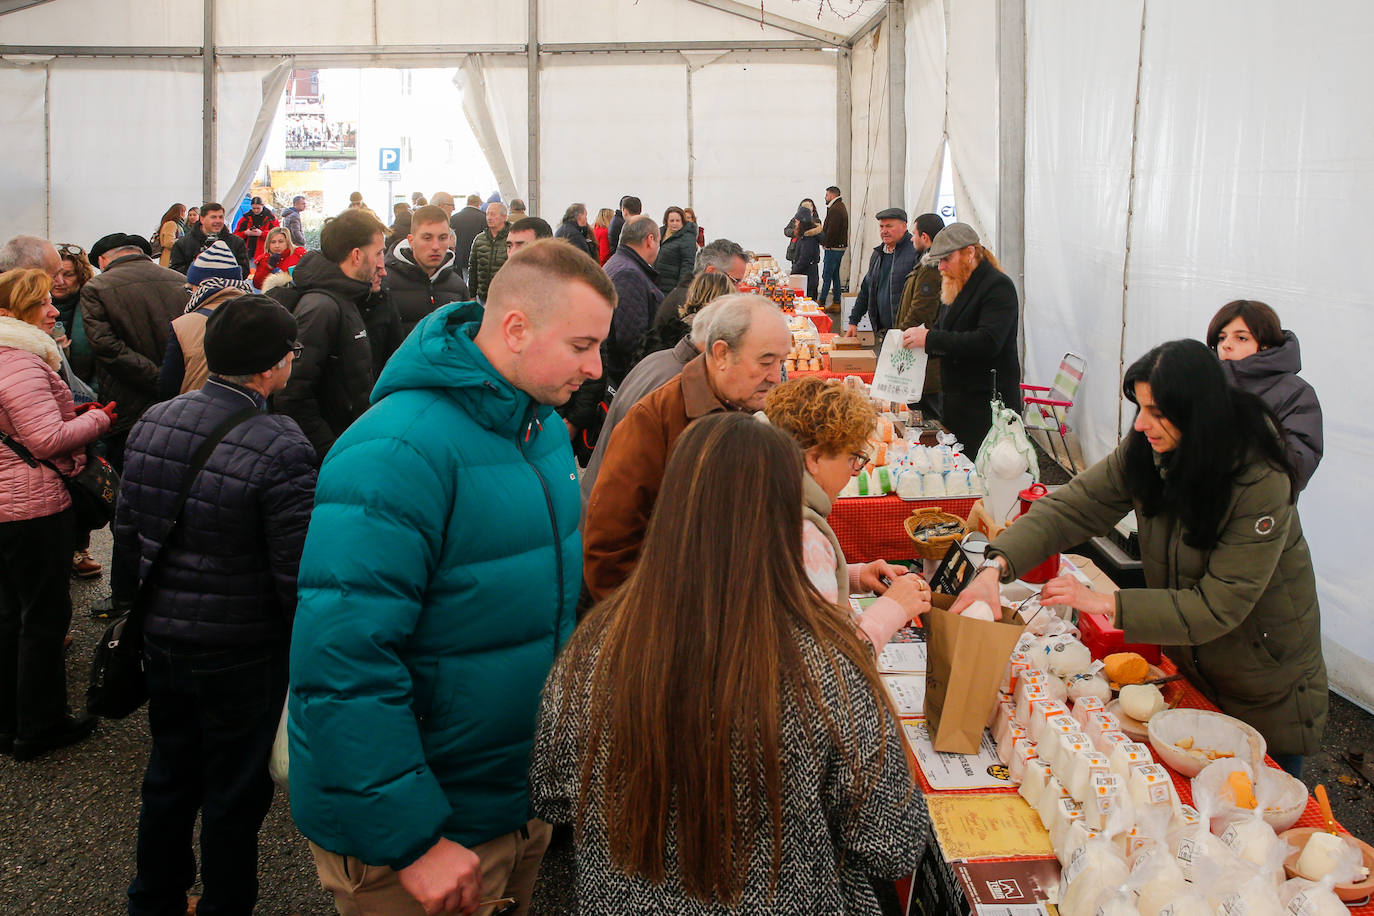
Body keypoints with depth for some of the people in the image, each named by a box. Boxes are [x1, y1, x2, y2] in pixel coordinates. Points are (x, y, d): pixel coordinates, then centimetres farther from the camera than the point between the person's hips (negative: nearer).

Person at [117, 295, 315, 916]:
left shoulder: (151, 423, -3)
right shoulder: (281, 450, -24)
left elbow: (126, 532, 7)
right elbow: (298, 572, -21)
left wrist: (133, 608, 21)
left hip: (161, 638, 7)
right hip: (242, 654, -6)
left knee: (169, 772, 25)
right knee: (235, 793, 13)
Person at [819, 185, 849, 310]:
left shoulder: (835, 209, -17)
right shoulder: (841, 207, 17)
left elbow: (832, 230, -22)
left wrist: (826, 243, -12)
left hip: (833, 247, -10)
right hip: (841, 246, 10)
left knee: (827, 275, -5)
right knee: (835, 275, 12)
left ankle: (821, 302, -2)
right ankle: (836, 303, 14)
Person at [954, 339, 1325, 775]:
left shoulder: (1261, 482, -30)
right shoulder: (1145, 450, -14)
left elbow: (1219, 607, -30)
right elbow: (1072, 506, -19)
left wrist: (1107, 604, -35)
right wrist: (998, 566, -34)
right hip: (1187, 666, 5)